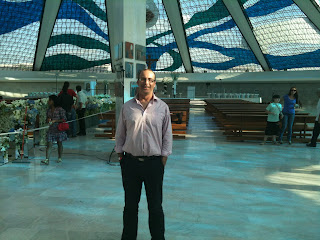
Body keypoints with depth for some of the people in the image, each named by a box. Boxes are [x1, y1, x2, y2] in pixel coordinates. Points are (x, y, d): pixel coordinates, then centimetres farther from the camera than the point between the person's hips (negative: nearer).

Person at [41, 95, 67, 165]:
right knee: (49, 144, -5)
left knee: (59, 143, 9)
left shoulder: (60, 109, -9)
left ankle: (60, 158, 24)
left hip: (59, 129, -4)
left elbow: (64, 119, -10)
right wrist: (48, 120, -3)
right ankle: (47, 159, -10)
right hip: (51, 129, 4)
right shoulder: (48, 110, 9)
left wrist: (55, 121, -18)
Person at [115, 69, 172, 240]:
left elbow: (167, 136, 4)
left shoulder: (162, 107, 2)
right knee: (130, 206, 14)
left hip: (154, 163, -1)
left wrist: (163, 161, -1)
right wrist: (120, 156, 5)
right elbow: (120, 135, 10)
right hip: (130, 162, 1)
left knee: (155, 207, 9)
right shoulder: (127, 107, 5)